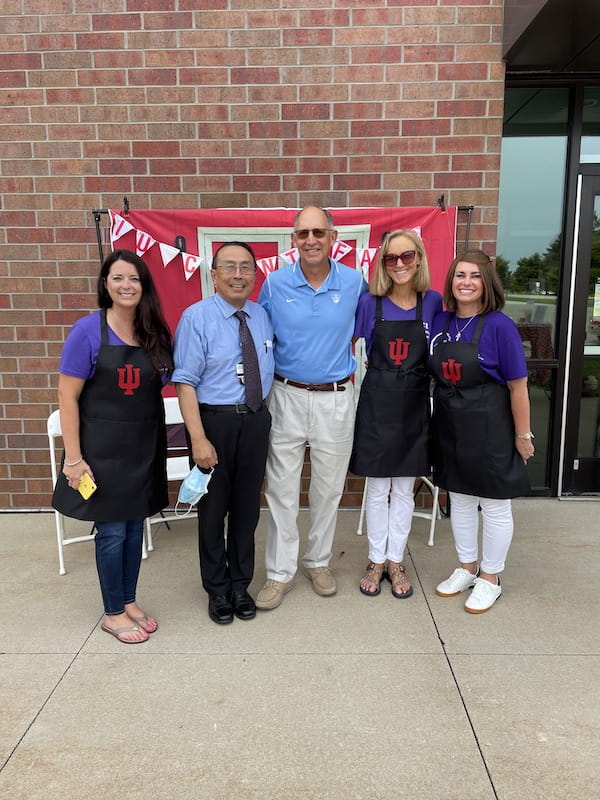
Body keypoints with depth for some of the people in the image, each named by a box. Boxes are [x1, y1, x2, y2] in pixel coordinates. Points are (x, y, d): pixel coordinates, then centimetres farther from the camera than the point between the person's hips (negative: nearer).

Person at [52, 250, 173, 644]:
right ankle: (113, 613, 26)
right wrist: (74, 458, -14)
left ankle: (130, 601, 34)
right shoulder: (88, 331, -11)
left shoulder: (158, 333, 1)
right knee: (112, 531, 6)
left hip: (145, 444, 4)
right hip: (103, 447, -4)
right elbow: (67, 397, -11)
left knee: (135, 525, 15)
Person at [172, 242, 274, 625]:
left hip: (256, 421, 4)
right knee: (213, 509, 11)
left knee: (247, 507, 15)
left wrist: (265, 416, 4)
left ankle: (241, 585, 36)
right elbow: (185, 382, -15)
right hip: (214, 421, -4)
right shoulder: (196, 317, -11)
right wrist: (199, 439, -21)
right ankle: (217, 590, 32)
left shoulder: (262, 316, 5)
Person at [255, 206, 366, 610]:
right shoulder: (275, 284, -3)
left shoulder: (354, 282, -2)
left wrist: (346, 366, 5)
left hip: (336, 399, 1)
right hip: (287, 395, 0)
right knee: (281, 488, 4)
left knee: (328, 488, 12)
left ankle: (319, 561, 32)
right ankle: (280, 572, 19)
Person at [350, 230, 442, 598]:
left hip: (415, 405, 1)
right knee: (378, 490, 9)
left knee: (404, 490, 11)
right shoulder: (369, 302, -3)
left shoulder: (433, 302, 0)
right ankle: (376, 561, 26)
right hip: (377, 403, -1)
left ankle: (396, 561, 27)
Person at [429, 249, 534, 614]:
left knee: (494, 505, 10)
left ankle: (490, 579, 28)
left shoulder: (500, 326, -14)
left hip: (489, 426, -5)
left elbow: (518, 386, -13)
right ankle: (467, 569, 37)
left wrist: (523, 435, -10)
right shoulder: (441, 322, 1)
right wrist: (442, 412, 6)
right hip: (449, 425, 6)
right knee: (459, 500, 18)